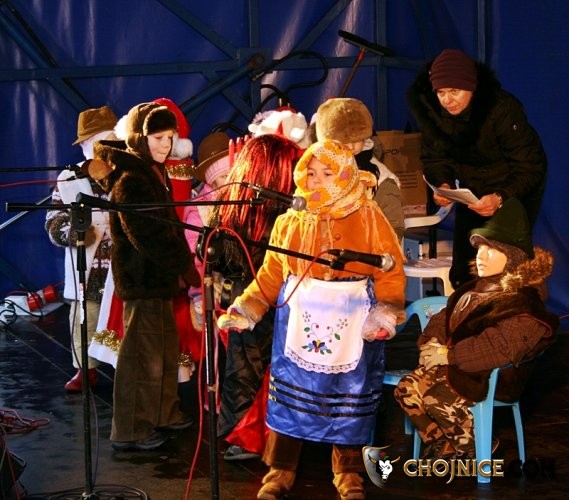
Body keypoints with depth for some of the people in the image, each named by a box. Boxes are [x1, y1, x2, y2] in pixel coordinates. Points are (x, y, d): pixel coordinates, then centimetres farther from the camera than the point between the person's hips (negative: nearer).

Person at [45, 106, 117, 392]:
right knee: (84, 321, 10)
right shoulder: (69, 179, 4)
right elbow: (54, 223, 1)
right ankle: (86, 368, 22)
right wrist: (79, 232, -18)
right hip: (86, 269, 2)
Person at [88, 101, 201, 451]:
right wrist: (185, 266, -18)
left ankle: (165, 413, 33)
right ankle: (131, 431, 5)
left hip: (158, 277, 10)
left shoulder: (154, 172, 13)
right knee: (143, 355, -4)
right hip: (143, 278, -10)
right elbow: (148, 236, -23)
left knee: (166, 347, 19)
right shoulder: (131, 181, -17)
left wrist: (182, 264, 6)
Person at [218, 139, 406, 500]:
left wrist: (384, 317, -16)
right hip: (299, 324, 2)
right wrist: (243, 311, -1)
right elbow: (270, 276, 8)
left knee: (348, 398, 7)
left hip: (353, 328, -2)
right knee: (291, 393, 5)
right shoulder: (290, 222, 6)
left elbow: (391, 272, -4)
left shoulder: (369, 218, -2)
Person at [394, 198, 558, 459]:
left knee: (436, 393, -25)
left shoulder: (524, 298, -18)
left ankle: (472, 448, -3)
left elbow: (501, 346, -29)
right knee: (407, 388, -8)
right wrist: (431, 342, -4)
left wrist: (448, 354, -24)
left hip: (495, 377, -8)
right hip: (459, 365, 8)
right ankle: (443, 446, 4)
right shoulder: (479, 287, 11)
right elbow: (447, 316, 17)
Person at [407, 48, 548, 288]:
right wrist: (443, 184, -24)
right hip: (472, 192, 5)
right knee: (462, 273, 4)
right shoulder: (431, 110, -14)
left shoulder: (502, 108, -28)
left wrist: (501, 197, -41)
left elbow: (530, 166, -26)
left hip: (515, 191, -5)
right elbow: (434, 157, -3)